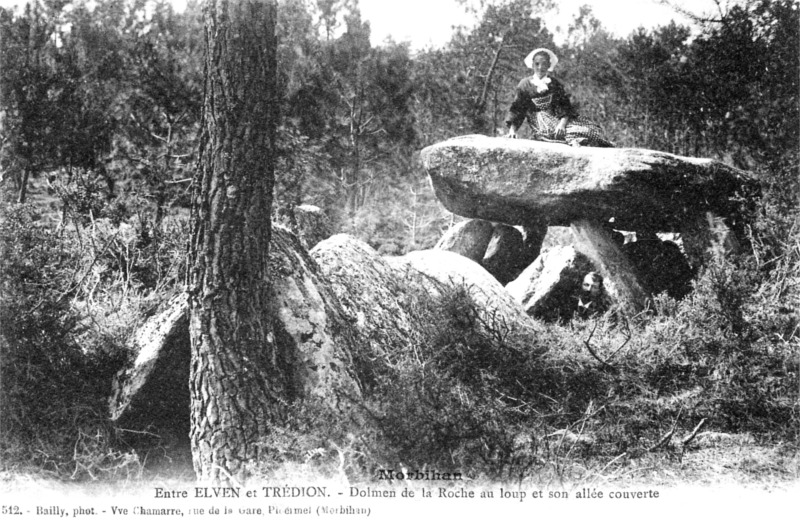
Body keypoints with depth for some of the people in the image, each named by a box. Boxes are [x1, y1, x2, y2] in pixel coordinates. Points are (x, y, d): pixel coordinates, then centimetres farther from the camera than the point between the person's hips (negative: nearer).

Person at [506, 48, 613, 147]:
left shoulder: (555, 84, 12)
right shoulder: (525, 86, 7)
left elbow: (565, 107, 1)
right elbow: (517, 110, 5)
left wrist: (562, 123, -19)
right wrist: (512, 130, -10)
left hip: (558, 120, 3)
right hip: (541, 125, -3)